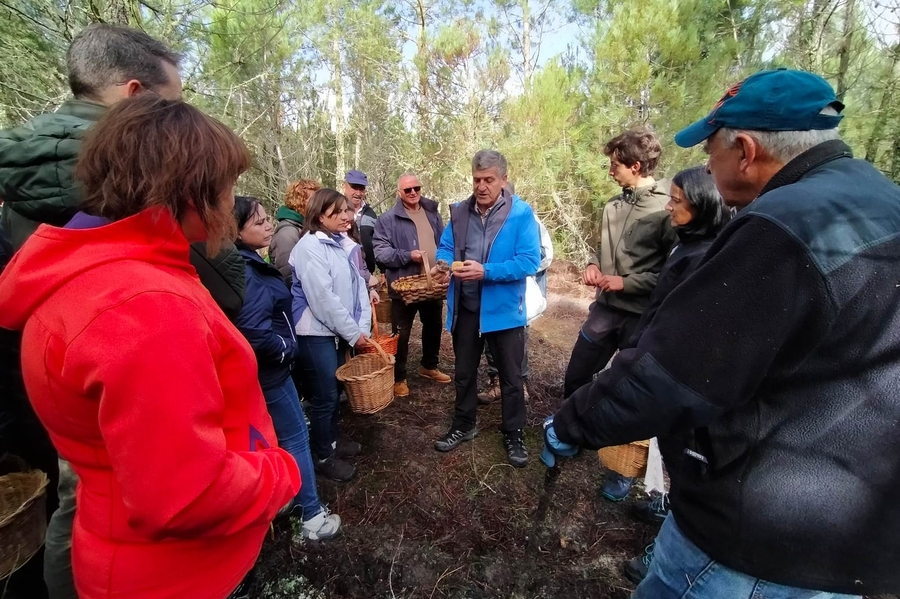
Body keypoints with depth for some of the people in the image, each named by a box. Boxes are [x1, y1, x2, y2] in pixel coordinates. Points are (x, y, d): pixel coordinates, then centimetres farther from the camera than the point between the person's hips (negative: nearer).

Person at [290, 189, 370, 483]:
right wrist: (353, 332, -16)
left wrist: (363, 326, -5)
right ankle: (323, 457, 23)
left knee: (335, 390, 20)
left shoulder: (344, 244, 7)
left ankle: (334, 439, 39)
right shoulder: (309, 246, -17)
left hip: (340, 331, 8)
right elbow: (323, 298, -22)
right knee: (325, 396, 4)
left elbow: (358, 284, 5)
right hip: (317, 333, -7)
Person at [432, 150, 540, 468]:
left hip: (504, 309, -3)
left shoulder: (521, 213, -12)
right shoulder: (459, 211, 2)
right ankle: (463, 426, 41)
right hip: (465, 308, 4)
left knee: (511, 377, 12)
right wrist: (442, 264, -17)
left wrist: (486, 272, -29)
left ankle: (513, 434, 34)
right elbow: (446, 246, 6)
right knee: (464, 373, 19)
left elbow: (529, 261, -18)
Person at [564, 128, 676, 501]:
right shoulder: (615, 205, 6)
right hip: (605, 309, 6)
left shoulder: (667, 208, -13)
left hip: (643, 317, -5)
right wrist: (593, 265, -2)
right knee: (575, 378, 13)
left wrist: (627, 283, -17)